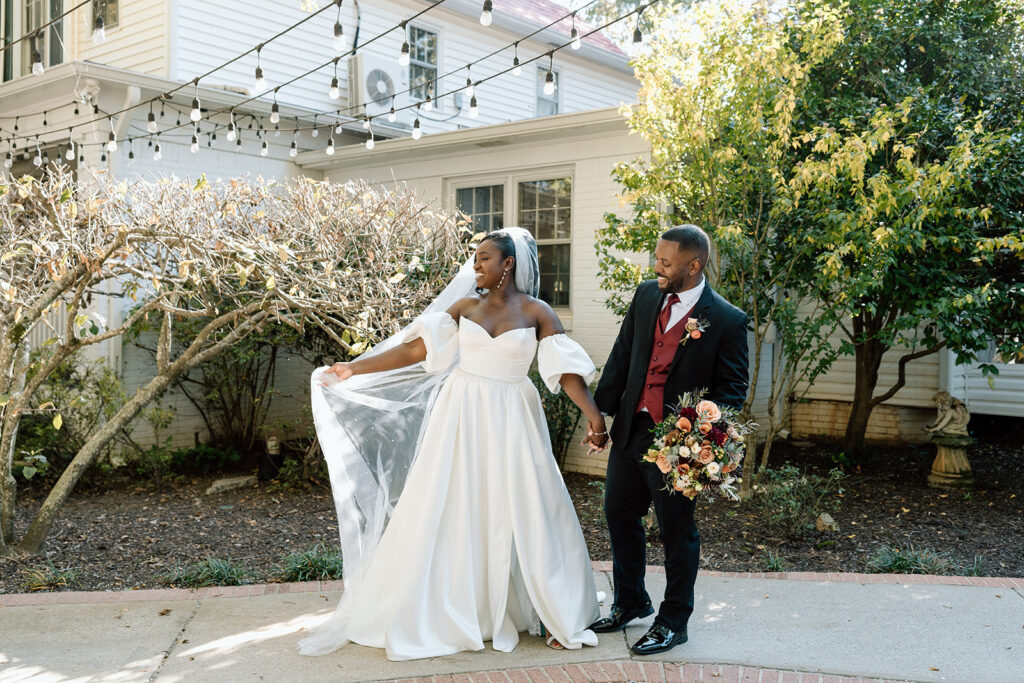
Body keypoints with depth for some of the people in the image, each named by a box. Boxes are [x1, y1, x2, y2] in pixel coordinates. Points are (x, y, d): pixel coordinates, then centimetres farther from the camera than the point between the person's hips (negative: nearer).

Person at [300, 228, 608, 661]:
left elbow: (566, 368, -8)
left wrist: (594, 414, -21)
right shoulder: (465, 307, 5)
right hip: (461, 417, 2)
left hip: (510, 422, -2)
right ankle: (438, 613, 18)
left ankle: (553, 615, 15)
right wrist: (355, 369, -2)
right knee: (449, 510, 4)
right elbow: (416, 348, 2)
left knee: (525, 514, 1)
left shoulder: (537, 312, -1)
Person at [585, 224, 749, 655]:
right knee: (618, 514, 17)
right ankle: (630, 602, 38)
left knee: (677, 530, 8)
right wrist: (600, 411, 6)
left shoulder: (727, 321, -14)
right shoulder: (646, 296, 2)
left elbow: (732, 390, -10)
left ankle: (673, 622, 27)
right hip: (630, 428, 6)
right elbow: (620, 358, 8)